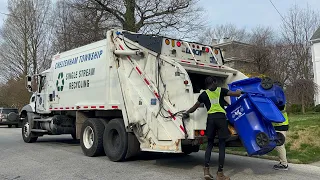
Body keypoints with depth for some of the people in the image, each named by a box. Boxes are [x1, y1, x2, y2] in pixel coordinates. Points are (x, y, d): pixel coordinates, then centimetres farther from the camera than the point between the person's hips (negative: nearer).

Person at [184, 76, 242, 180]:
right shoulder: (221, 90, 10)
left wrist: (187, 112, 39)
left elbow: (194, 107, 20)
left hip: (210, 118, 2)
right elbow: (237, 94, 7)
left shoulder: (204, 94, 13)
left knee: (210, 144, 13)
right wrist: (239, 92, 31)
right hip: (221, 117, -2)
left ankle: (206, 170, 3)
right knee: (222, 145, 2)